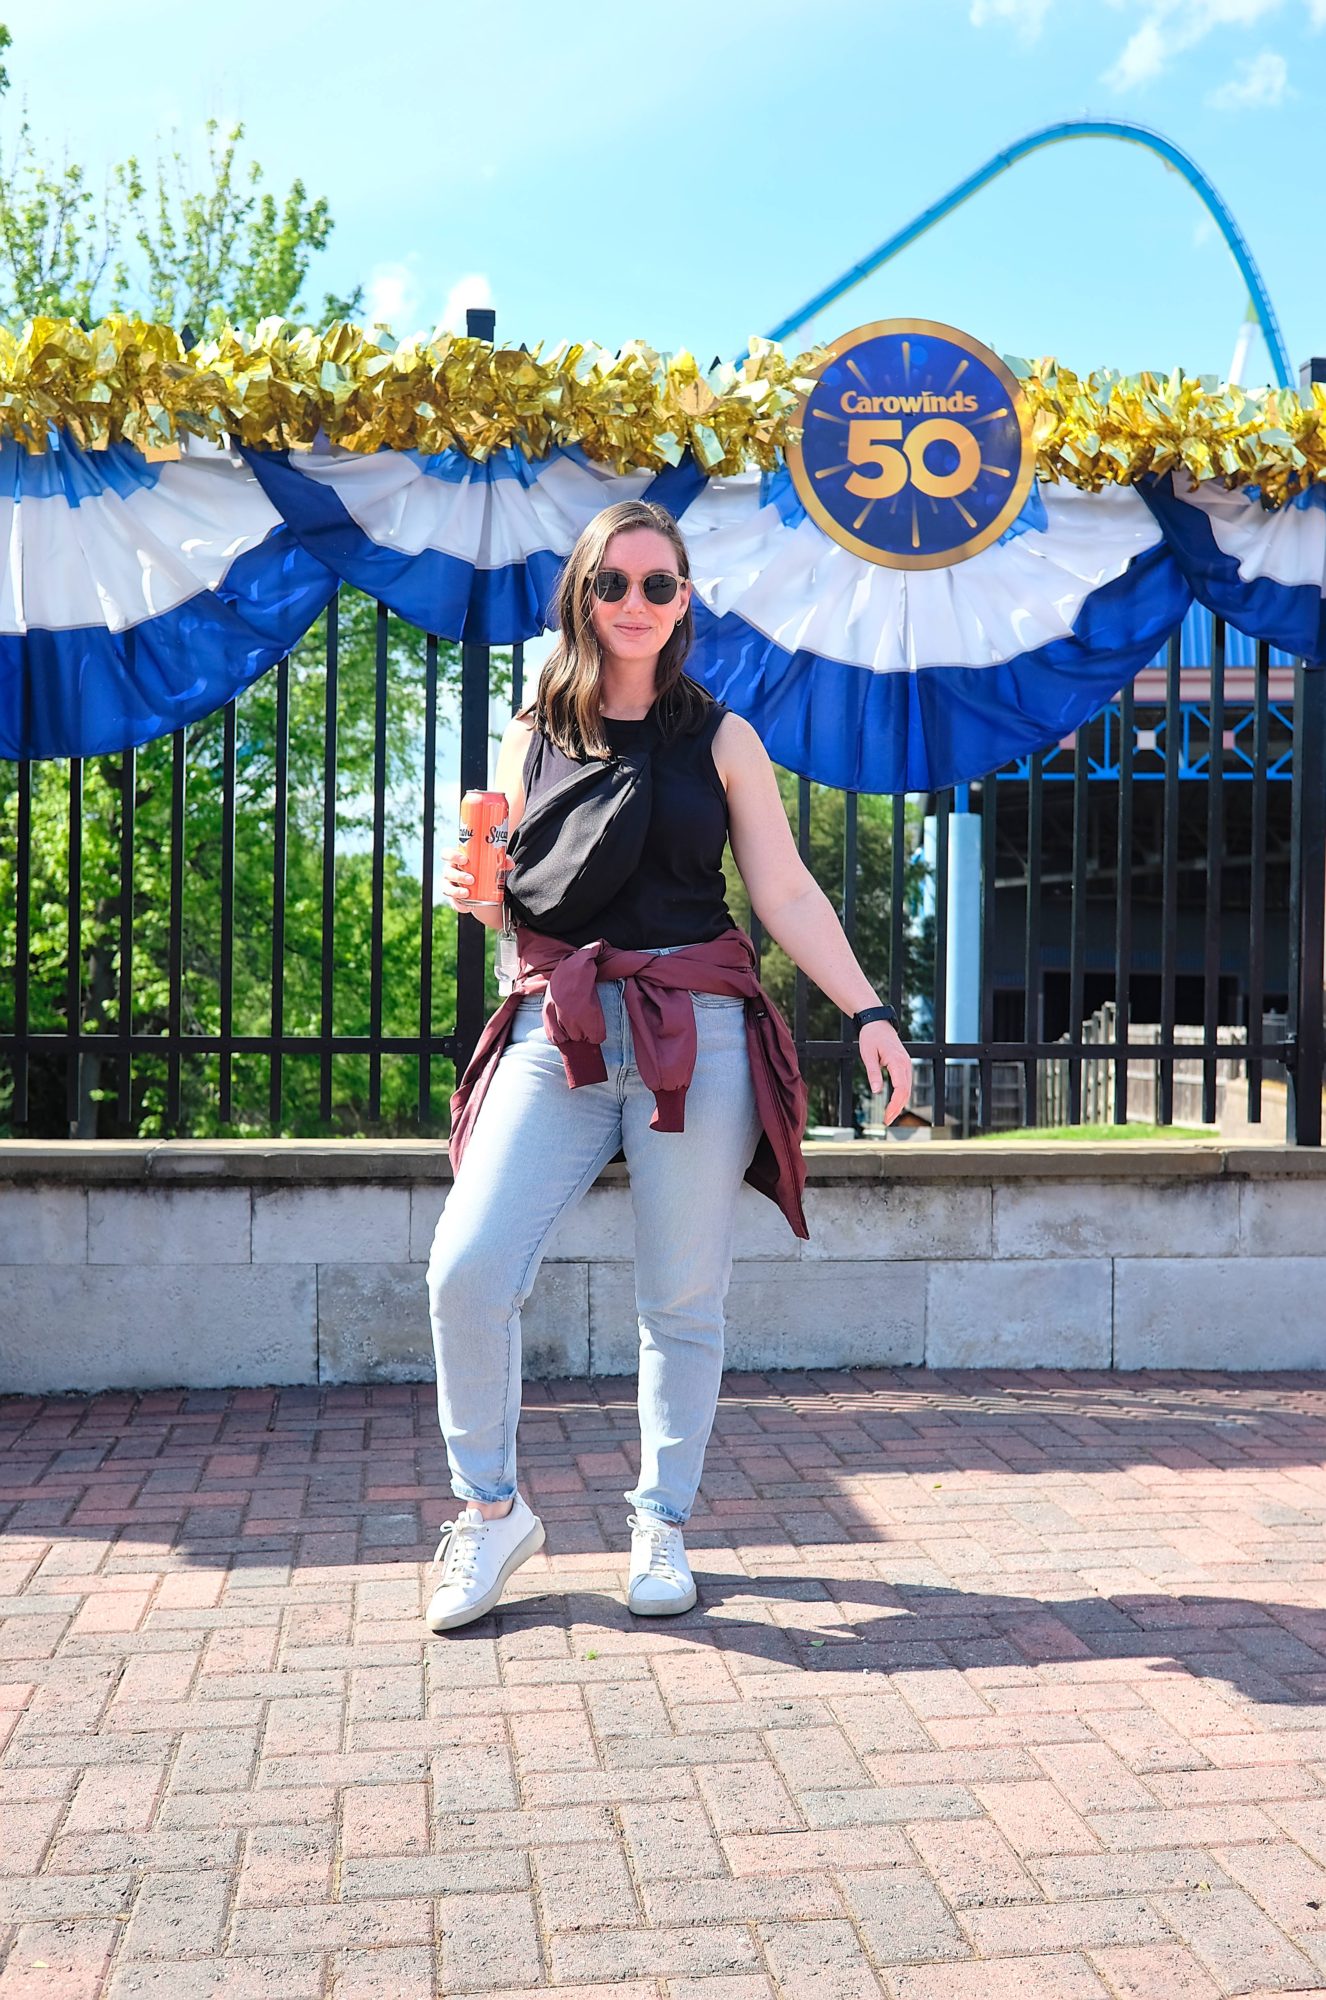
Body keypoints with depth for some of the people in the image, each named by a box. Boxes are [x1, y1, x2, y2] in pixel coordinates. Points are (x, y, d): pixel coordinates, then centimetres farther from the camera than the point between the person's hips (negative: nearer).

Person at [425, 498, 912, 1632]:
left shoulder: (720, 739, 8)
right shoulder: (534, 740, 13)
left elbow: (785, 892, 5)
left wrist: (867, 1010, -3)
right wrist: (480, 894, -4)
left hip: (696, 1034, -1)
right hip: (558, 1030, 1)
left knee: (684, 1297, 3)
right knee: (467, 1269, -12)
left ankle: (663, 1526, 21)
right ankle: (491, 1511, 8)